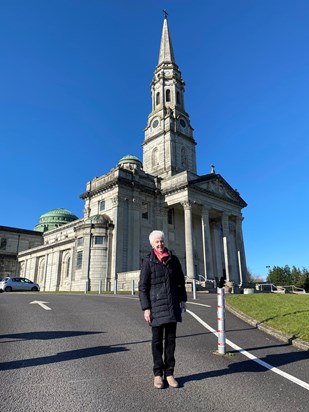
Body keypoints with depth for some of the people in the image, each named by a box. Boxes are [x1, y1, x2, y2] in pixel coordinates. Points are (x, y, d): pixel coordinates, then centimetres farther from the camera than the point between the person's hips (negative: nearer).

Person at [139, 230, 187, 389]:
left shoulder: (173, 259, 3)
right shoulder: (148, 261, -6)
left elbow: (180, 281, 13)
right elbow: (142, 286, -7)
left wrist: (183, 299, 9)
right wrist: (146, 308, -11)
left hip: (173, 305, 3)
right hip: (156, 305, -3)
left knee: (170, 339, 9)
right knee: (157, 340, 8)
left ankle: (169, 373, 23)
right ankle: (158, 374, 22)